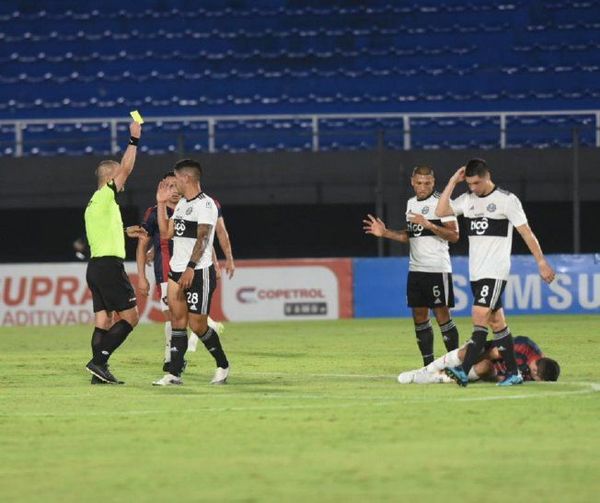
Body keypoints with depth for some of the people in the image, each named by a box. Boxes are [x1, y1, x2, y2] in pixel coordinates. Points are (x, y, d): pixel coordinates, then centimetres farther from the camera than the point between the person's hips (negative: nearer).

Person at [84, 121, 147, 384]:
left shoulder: (95, 202, 19)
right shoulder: (105, 196, -8)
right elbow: (126, 169, -13)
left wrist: (125, 232, 32)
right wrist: (134, 140, -9)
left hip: (95, 265, 9)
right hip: (109, 265, -9)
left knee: (104, 321, 5)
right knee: (130, 317, -7)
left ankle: (99, 371, -1)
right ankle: (99, 360, -15)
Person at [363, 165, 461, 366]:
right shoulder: (411, 203, 15)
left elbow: (454, 235, -15)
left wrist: (429, 225, -24)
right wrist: (385, 233, 13)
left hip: (437, 268, -7)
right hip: (415, 268, 7)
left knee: (442, 315, -8)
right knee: (419, 317, 7)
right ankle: (428, 365, 13)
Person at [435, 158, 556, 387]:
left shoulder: (506, 200, -6)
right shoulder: (467, 199, 11)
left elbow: (526, 232, -5)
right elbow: (441, 211, 3)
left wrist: (542, 262, -6)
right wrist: (453, 182, 0)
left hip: (496, 271, -7)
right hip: (476, 272, 7)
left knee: (479, 316, -17)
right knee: (496, 321, 8)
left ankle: (464, 371, -25)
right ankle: (513, 372, 12)